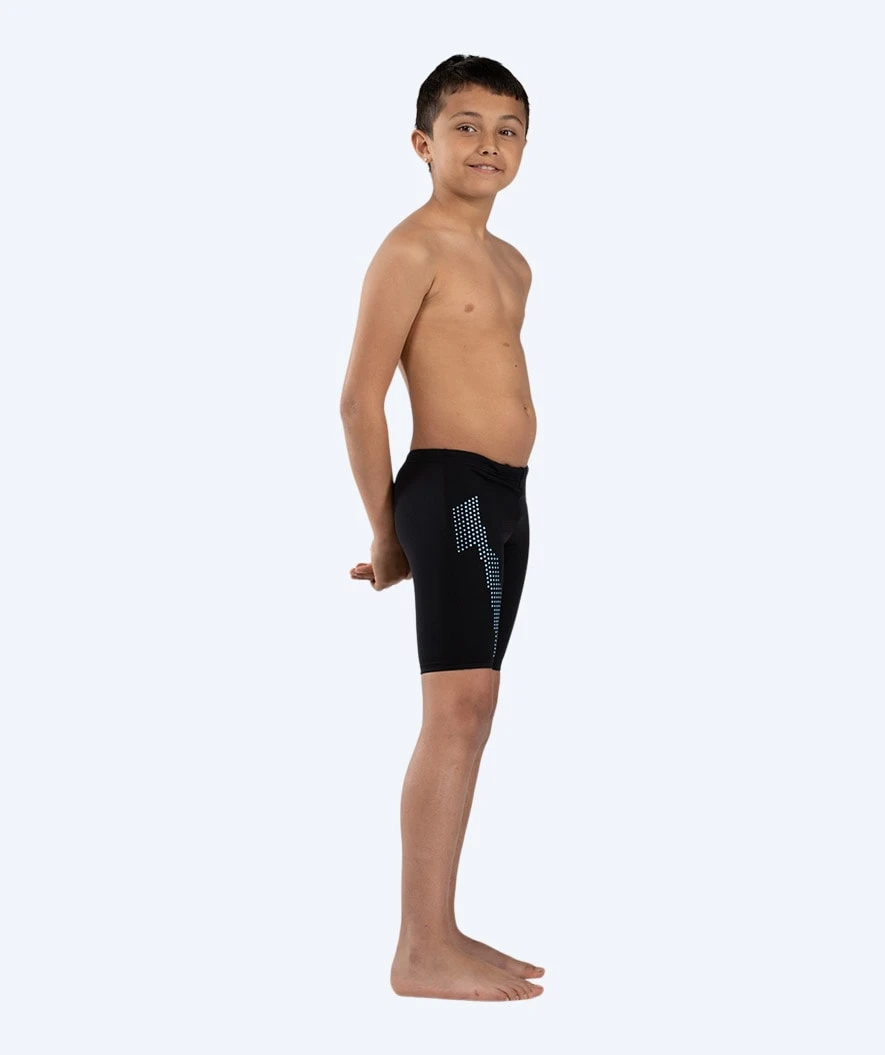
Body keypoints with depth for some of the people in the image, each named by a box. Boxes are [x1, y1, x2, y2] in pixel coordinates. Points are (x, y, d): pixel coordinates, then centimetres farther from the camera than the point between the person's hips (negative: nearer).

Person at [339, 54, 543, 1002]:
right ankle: (421, 953, -7)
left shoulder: (513, 265, 18)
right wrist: (387, 533, -7)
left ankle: (442, 932, 18)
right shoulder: (413, 249, -8)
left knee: (470, 715, 10)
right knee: (457, 711, -11)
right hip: (452, 491, -9)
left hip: (504, 498, 9)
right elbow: (360, 398, -11)